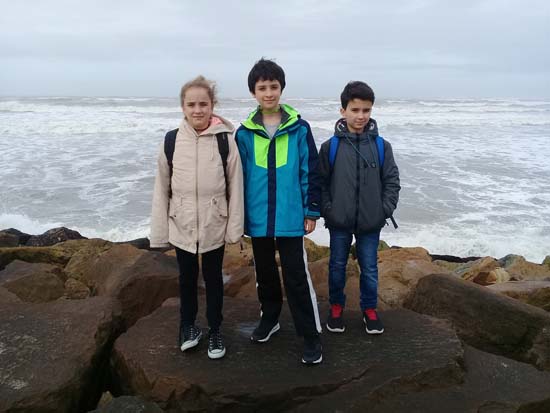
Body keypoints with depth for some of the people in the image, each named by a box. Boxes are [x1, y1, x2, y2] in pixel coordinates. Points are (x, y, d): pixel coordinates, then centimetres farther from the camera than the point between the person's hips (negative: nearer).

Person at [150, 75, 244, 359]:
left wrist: (235, 228, -6)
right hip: (182, 226, 2)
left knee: (213, 277, 14)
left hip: (214, 225, -1)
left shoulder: (226, 140, -9)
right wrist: (159, 232, 1)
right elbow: (162, 189, 0)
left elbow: (235, 187, -6)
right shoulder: (171, 141, -4)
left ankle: (214, 331, 32)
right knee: (187, 277, 17)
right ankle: (188, 326, 38)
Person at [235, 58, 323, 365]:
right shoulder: (244, 133, 1)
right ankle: (270, 318, 38)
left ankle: (311, 335, 12)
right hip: (258, 218, 3)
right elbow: (239, 176, 7)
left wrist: (312, 211, -2)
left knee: (297, 276, 0)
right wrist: (239, 216, 7)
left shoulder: (299, 129, -4)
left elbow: (310, 171, -1)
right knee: (265, 273, 18)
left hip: (290, 217, -3)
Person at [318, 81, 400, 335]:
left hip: (371, 222, 1)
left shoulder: (381, 146, -2)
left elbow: (392, 181, 2)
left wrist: (385, 210, -5)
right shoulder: (331, 146, -5)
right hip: (339, 222, 0)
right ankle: (336, 307, 33)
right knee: (337, 266, 14)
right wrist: (327, 210, -7)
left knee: (370, 268, 12)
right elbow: (321, 182, -1)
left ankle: (369, 309, 32)